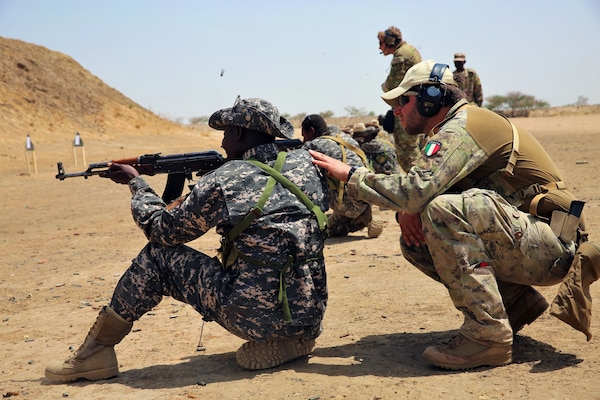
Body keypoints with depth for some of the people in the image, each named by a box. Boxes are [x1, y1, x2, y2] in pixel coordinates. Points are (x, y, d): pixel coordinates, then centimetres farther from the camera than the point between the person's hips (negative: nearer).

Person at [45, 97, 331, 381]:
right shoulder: (306, 163, 5)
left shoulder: (222, 182, -7)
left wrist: (136, 183, 22)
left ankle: (96, 351, 19)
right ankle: (288, 341, 14)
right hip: (312, 318, 5)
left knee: (158, 255, 10)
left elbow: (162, 230, 6)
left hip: (257, 317, -5)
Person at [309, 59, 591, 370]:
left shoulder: (460, 129, -17)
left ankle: (488, 335, -22)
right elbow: (428, 188, 16)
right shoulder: (452, 130, 15)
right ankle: (516, 302, 9)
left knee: (443, 211, -30)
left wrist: (349, 175, -19)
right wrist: (406, 211, -9)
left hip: (548, 247, -10)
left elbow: (417, 189, -31)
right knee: (415, 240, 3)